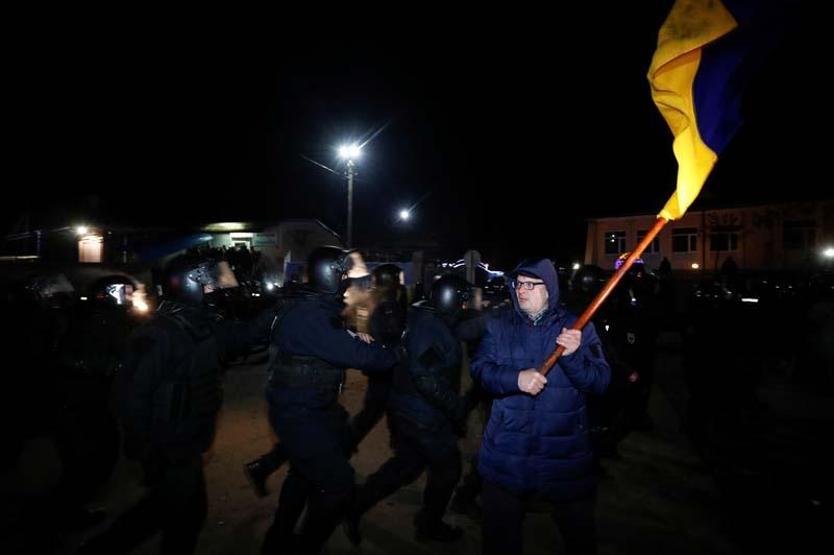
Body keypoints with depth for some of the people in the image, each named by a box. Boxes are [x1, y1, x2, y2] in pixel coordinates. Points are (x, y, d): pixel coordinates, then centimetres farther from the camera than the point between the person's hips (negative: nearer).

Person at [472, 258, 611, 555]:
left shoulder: (579, 328, -3)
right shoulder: (498, 326, 1)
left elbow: (600, 381, -10)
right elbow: (480, 369, -10)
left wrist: (574, 356, -27)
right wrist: (516, 379, -26)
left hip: (565, 452, -1)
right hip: (508, 453, 1)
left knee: (578, 530, 18)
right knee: (500, 530, 17)